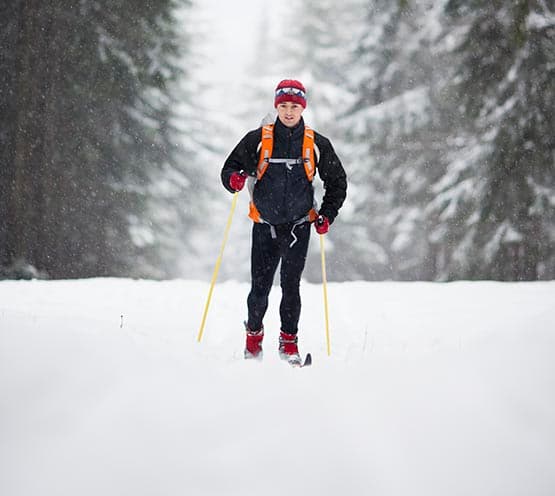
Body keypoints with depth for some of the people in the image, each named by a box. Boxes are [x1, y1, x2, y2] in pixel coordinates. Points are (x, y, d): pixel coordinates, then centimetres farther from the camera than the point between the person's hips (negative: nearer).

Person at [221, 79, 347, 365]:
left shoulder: (316, 144, 2)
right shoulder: (258, 140, 0)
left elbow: (337, 181, 12)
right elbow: (229, 168, 4)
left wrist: (327, 214, 0)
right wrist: (234, 179, -20)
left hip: (299, 226, 0)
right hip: (265, 226, 0)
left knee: (291, 286, -5)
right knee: (260, 288, -2)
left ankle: (289, 341, 7)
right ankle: (254, 334, 21)